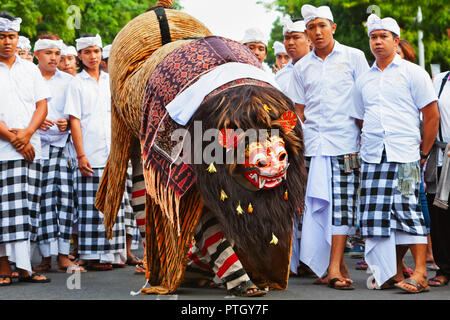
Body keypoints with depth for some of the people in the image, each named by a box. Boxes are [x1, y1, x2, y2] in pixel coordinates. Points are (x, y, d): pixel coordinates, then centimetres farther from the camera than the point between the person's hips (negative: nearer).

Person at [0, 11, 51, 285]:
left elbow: (42, 106, 10)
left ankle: (24, 267, 5)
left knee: (27, 209, 2)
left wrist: (27, 134, -6)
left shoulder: (31, 70, 16)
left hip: (30, 148, 4)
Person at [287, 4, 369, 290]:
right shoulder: (302, 67, 13)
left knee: (341, 204, -9)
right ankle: (339, 264, 10)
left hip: (345, 143, -3)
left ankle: (333, 269, -11)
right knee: (318, 204, 0)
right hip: (313, 145, 3)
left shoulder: (353, 57, 5)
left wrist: (366, 139, -1)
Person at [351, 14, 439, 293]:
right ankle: (394, 273, 9)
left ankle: (420, 274, -12)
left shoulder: (412, 72, 4)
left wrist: (423, 153, -2)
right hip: (373, 158, 5)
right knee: (380, 215, 0)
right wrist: (371, 143, 11)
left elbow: (432, 115, 1)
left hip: (405, 155, -4)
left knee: (408, 209, -13)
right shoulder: (364, 80, 17)